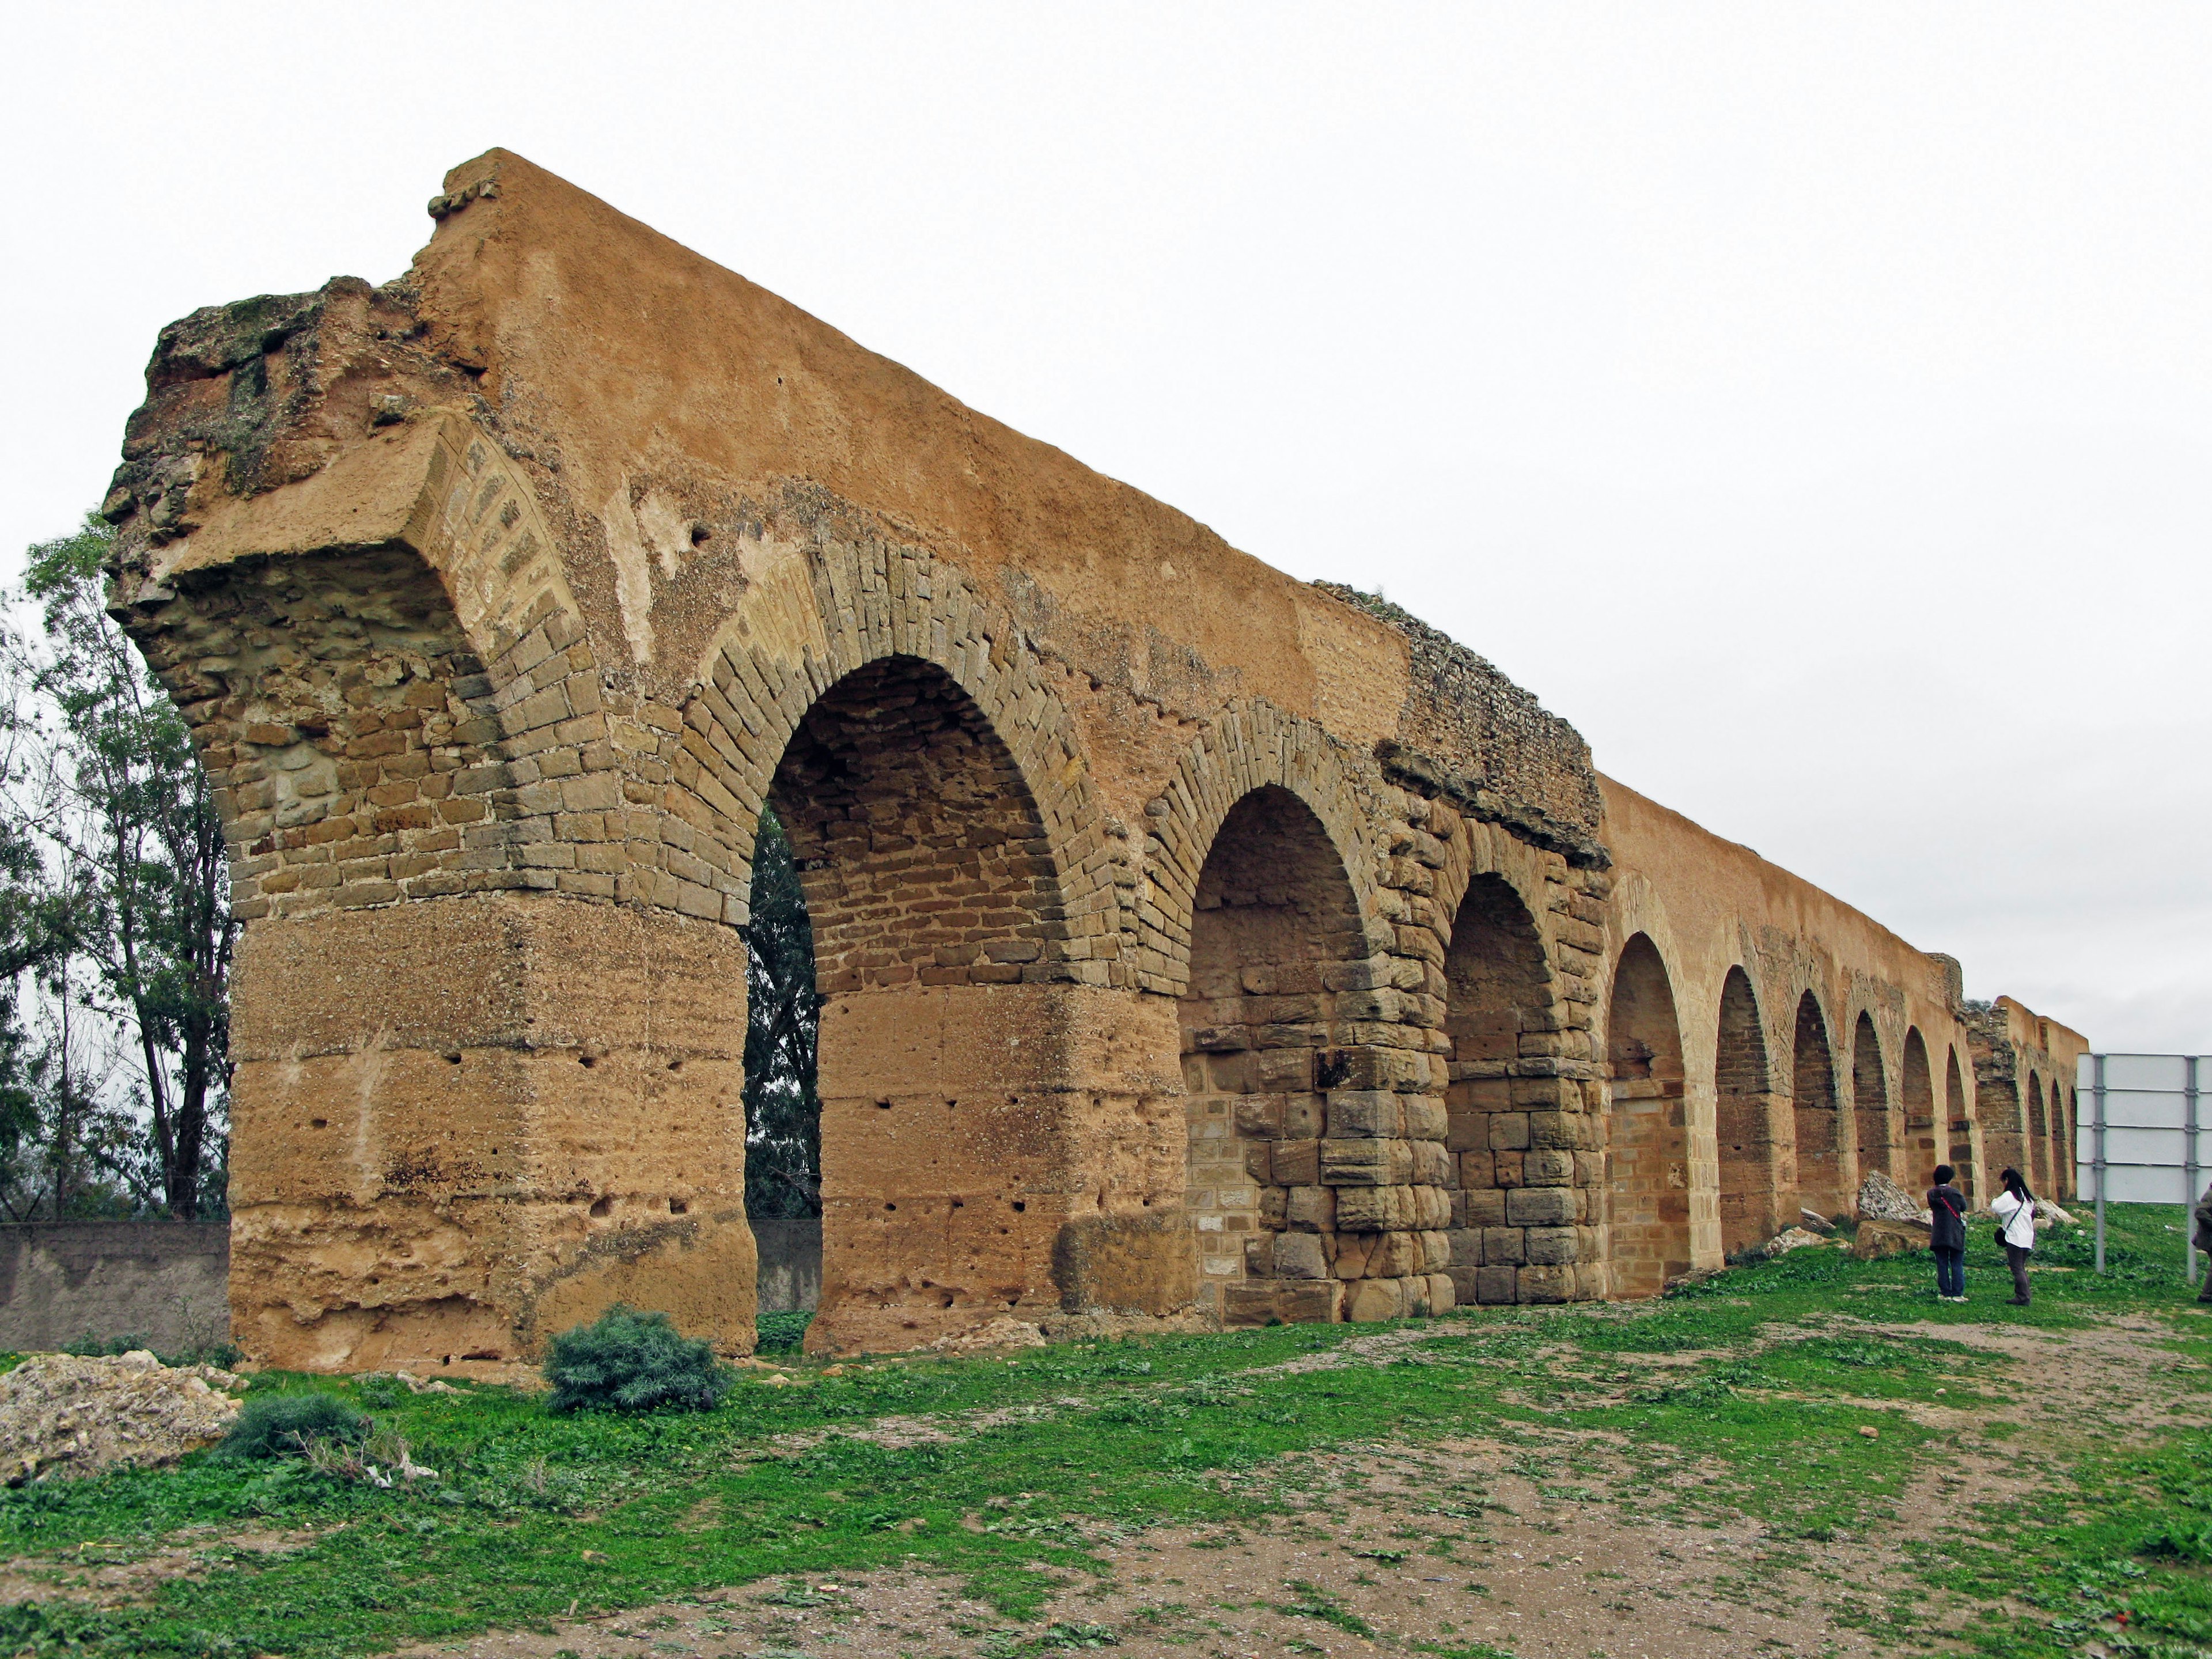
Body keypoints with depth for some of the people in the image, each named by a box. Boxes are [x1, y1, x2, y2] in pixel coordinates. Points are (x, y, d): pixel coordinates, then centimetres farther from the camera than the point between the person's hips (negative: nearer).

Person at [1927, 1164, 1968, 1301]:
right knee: (1957, 1265, 3)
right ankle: (1957, 1294, 0)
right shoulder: (1955, 1193, -10)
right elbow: (1964, 1207, 5)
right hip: (1956, 1234, -3)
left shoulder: (1931, 1194, 0)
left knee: (1942, 1265, 8)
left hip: (1938, 1235, 3)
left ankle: (1945, 1293, 8)